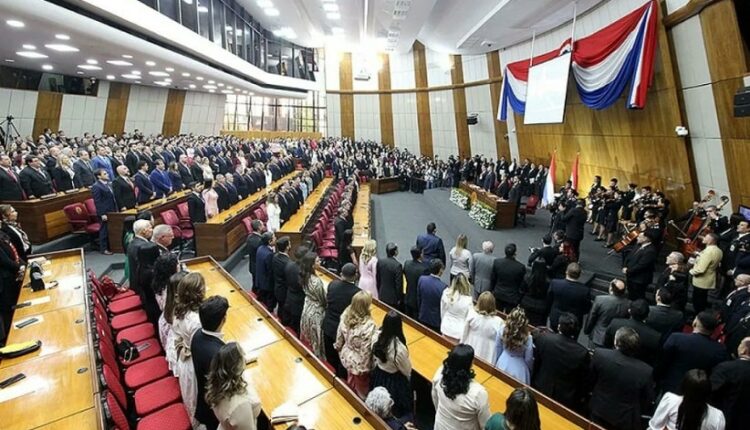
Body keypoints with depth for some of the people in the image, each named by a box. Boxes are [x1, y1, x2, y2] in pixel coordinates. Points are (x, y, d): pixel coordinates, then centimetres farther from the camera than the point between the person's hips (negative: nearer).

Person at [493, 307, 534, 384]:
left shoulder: (502, 330, -24)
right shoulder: (528, 338, -30)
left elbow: (497, 349, -6)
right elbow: (528, 359, -13)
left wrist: (494, 364, 12)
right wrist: (530, 370, 10)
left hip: (503, 364, 2)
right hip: (518, 368, -2)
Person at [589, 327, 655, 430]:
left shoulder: (599, 354, -26)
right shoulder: (646, 371, -28)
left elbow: (591, 381, -8)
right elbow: (646, 404, -10)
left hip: (599, 411, 1)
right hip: (626, 421, 0)